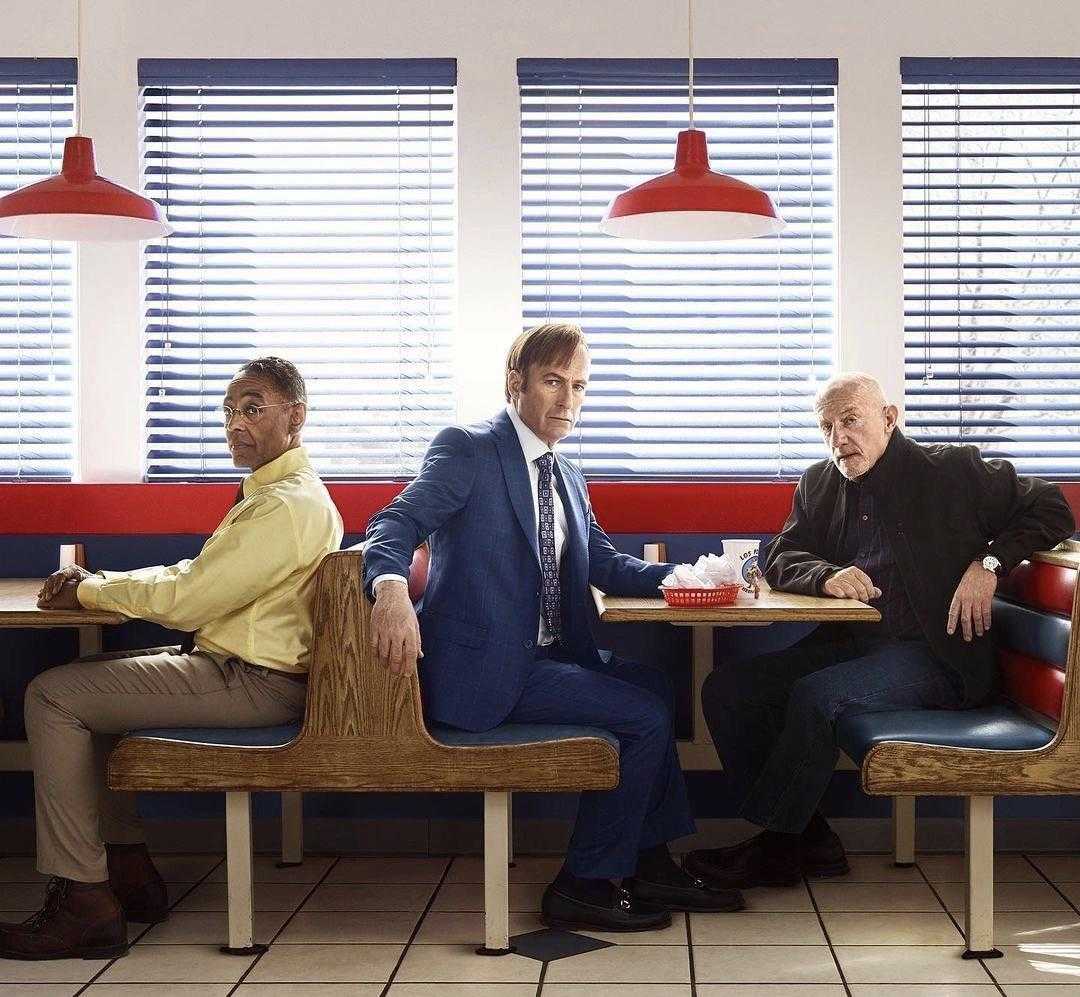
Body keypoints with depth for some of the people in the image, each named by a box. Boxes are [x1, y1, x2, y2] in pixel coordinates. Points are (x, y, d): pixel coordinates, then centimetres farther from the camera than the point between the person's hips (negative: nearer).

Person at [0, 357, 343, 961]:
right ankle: (128, 870, 18)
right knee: (86, 683, 21)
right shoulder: (279, 492, 17)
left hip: (250, 683, -11)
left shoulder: (287, 505, -19)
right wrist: (97, 583, 4)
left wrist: (90, 590, -6)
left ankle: (83, 902, -11)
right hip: (242, 669, 11)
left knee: (53, 697, -12)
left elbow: (186, 600, -21)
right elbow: (193, 574, 18)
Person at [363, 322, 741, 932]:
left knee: (657, 686, 16)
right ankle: (584, 884, -3)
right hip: (487, 669, -9)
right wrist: (392, 590, -42)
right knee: (646, 716, -13)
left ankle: (652, 865, 20)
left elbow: (604, 563, 20)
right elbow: (397, 524, -20)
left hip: (547, 656, 9)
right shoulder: (468, 451, -9)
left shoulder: (567, 477, 17)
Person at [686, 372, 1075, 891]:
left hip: (933, 657, -6)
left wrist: (988, 563, -12)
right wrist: (826, 575, -12)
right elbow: (778, 559, 10)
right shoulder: (820, 484, 13)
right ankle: (810, 841, -7)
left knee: (815, 695, -30)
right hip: (846, 646, 7)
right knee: (726, 689, -11)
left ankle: (774, 850, -14)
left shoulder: (952, 471, -2)